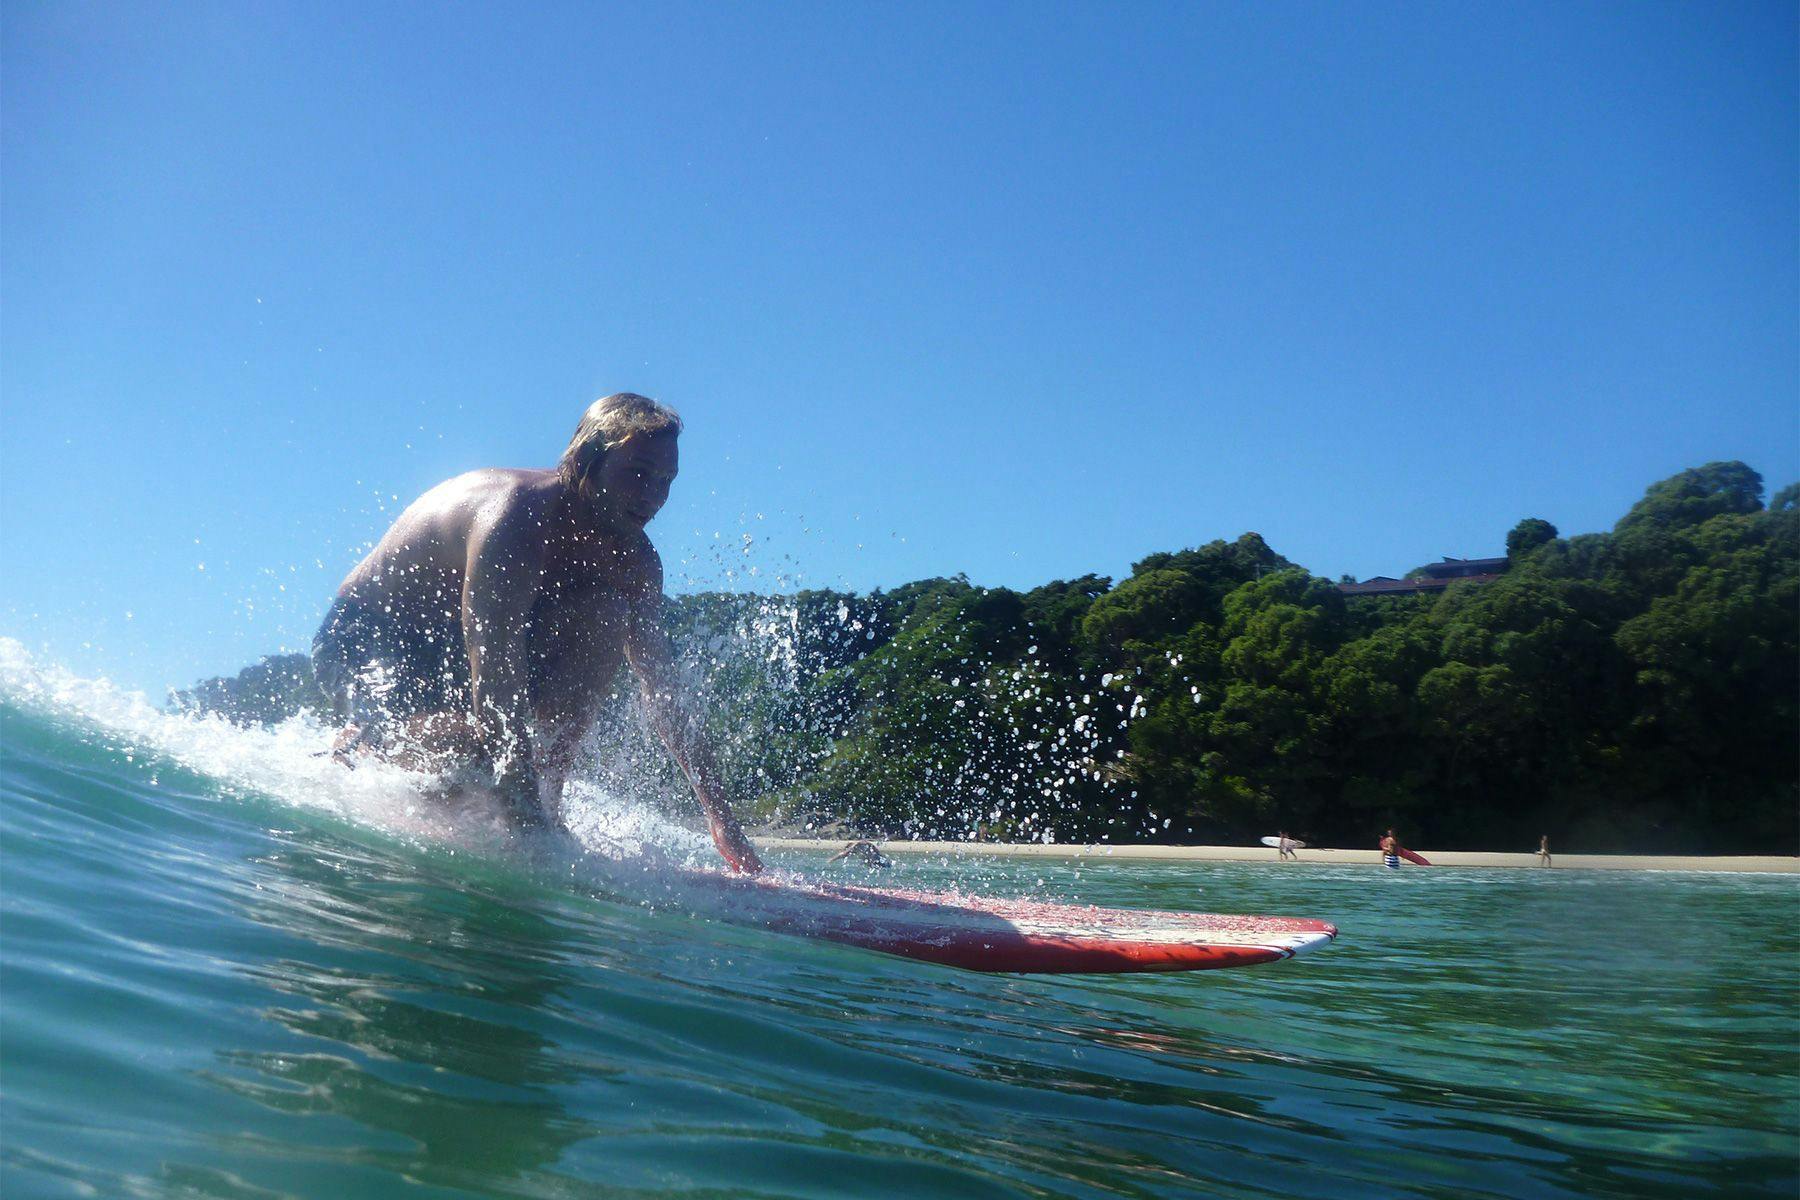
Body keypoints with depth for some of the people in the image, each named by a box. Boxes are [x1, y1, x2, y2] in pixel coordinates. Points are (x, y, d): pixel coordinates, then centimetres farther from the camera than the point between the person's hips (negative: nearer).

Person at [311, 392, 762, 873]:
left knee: (608, 615, -13)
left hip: (451, 645, 7)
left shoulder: (633, 562, -7)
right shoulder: (514, 517, -32)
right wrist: (527, 818, -42)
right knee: (481, 746, -35)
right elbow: (494, 685, -38)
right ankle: (359, 743, -3)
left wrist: (720, 817, -9)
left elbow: (664, 692, -4)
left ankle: (547, 791, -9)